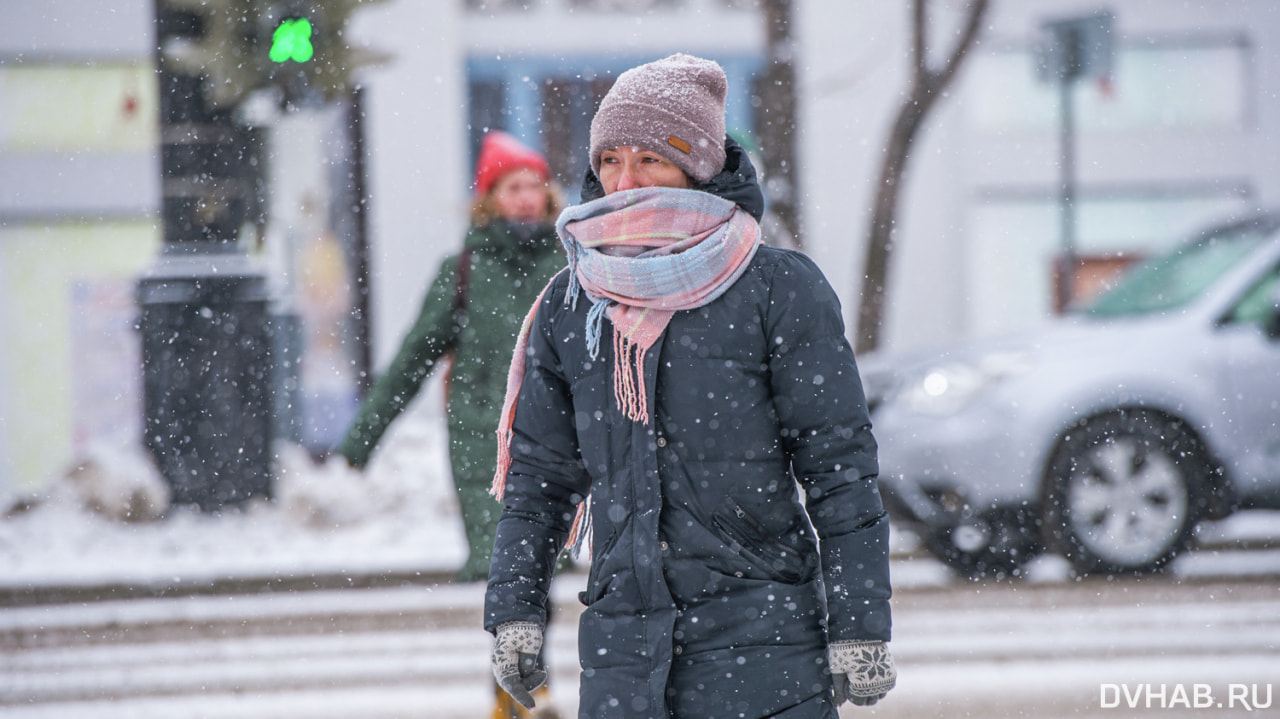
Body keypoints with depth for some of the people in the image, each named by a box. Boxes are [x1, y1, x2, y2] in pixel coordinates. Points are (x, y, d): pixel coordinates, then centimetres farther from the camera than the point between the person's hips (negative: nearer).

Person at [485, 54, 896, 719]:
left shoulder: (780, 289, -3)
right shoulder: (570, 305, 10)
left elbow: (841, 468, -3)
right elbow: (538, 476, 17)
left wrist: (859, 627, -6)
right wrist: (514, 607, 8)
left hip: (763, 645, -4)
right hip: (624, 646, 4)